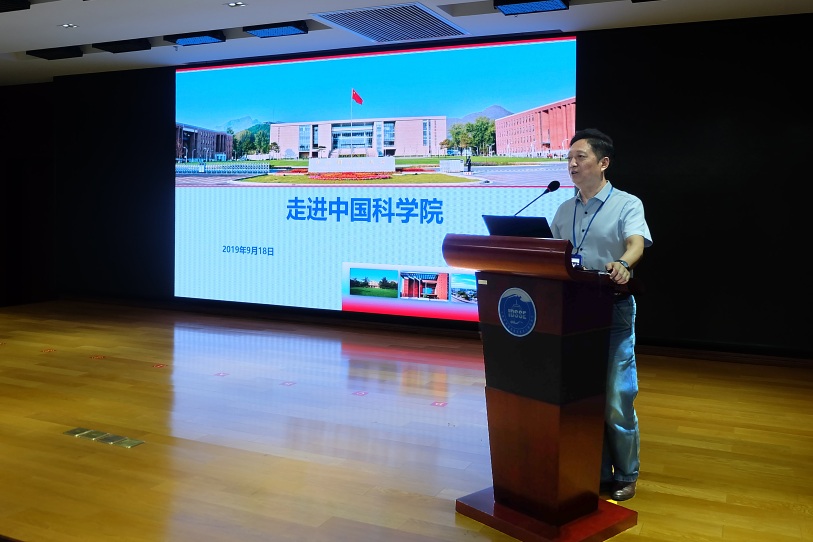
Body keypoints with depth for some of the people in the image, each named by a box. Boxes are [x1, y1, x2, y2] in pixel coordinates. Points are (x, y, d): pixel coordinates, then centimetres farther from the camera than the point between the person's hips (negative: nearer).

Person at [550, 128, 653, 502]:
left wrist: (622, 265, -41)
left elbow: (637, 243, -21)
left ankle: (625, 476, 17)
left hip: (613, 309, -5)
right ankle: (595, 472, 24)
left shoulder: (627, 204, -2)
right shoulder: (564, 210, 15)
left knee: (616, 401, -2)